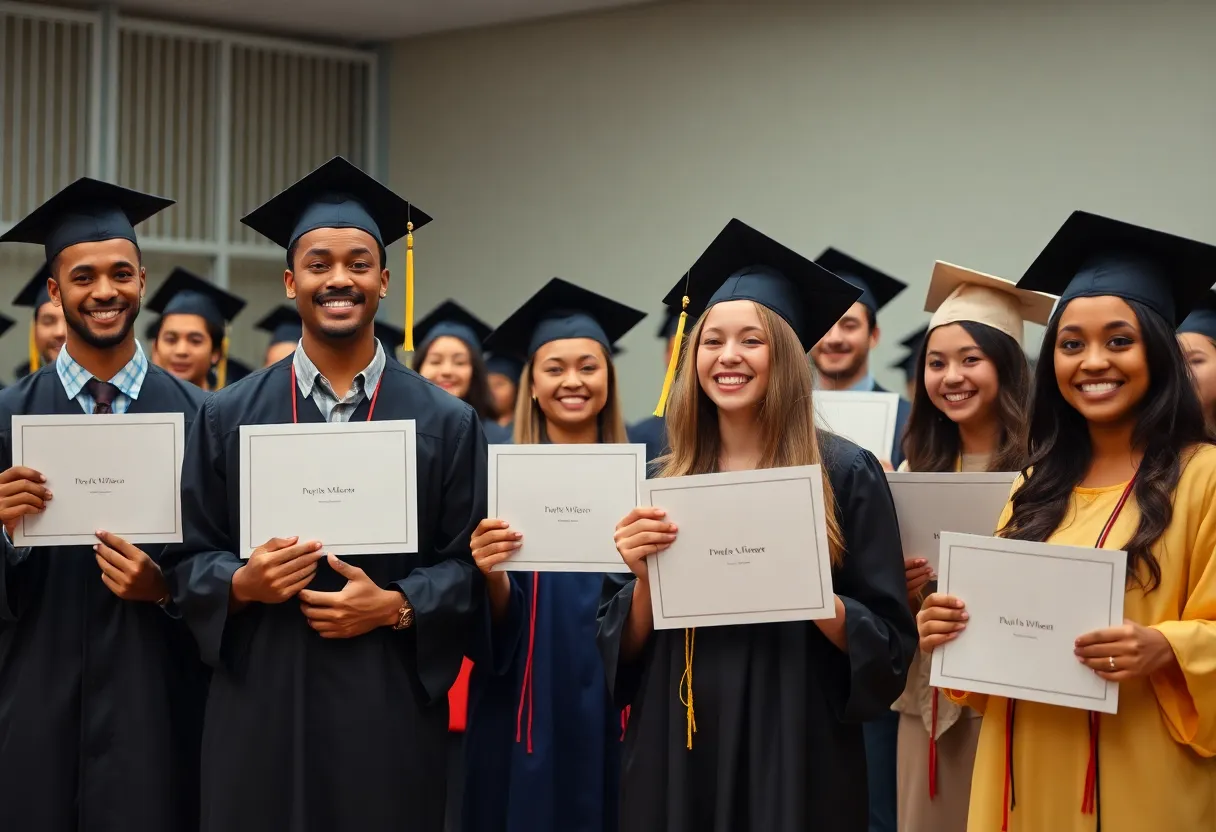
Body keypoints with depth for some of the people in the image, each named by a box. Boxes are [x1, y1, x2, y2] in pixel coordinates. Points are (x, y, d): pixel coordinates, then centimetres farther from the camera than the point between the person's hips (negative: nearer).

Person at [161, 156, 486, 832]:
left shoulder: (446, 423, 4)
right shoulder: (230, 416, 7)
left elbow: (473, 569, 3)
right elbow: (188, 561, 8)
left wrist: (394, 606, -13)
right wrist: (243, 582, -12)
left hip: (391, 707, 0)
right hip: (261, 706, 1)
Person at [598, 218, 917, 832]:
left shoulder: (843, 474, -5)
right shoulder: (661, 482, 4)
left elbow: (890, 644, -6)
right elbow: (620, 649, 4)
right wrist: (643, 577, -14)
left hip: (795, 756, -3)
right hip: (675, 755, 3)